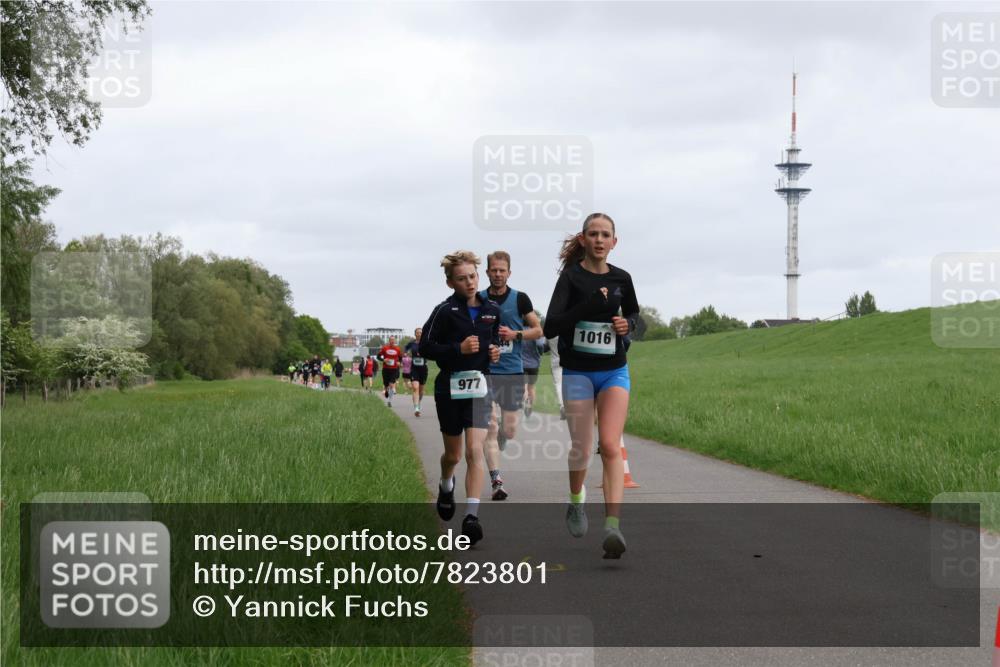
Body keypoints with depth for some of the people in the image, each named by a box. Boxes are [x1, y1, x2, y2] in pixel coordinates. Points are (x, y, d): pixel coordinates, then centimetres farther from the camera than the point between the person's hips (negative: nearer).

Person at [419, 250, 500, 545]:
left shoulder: (492, 310, 5)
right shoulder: (445, 311, -7)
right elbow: (425, 347, -8)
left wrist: (494, 352, 1)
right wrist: (459, 349, -19)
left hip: (479, 387, 1)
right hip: (450, 387, -1)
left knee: (475, 451, -13)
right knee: (453, 453, 13)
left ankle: (471, 517, -17)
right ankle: (446, 486, 48)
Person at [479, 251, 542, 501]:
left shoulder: (520, 299, 2)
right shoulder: (478, 300, 3)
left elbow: (538, 330, 5)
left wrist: (515, 334, -11)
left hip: (513, 371, 1)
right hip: (486, 370, -1)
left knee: (509, 430, 7)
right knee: (491, 425, -12)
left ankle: (492, 455, 38)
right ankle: (496, 481, -12)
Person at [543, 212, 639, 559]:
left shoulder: (621, 279, 3)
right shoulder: (571, 276, -8)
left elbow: (634, 313, 21)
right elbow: (550, 326, -16)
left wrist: (628, 323, -2)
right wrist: (588, 306, -26)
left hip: (614, 371, 1)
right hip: (578, 372, -1)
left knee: (610, 446, -13)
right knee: (581, 448, 7)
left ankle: (613, 526, -21)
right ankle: (576, 503, 36)